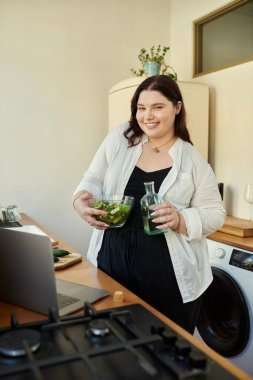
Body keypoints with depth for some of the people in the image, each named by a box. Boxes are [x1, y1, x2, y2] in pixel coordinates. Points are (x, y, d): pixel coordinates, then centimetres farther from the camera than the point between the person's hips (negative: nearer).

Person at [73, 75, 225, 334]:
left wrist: (181, 220, -19)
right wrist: (82, 198, -13)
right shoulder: (120, 138, 2)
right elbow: (94, 179, 9)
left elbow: (214, 213, 0)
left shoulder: (193, 160, -2)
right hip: (113, 268, 2)